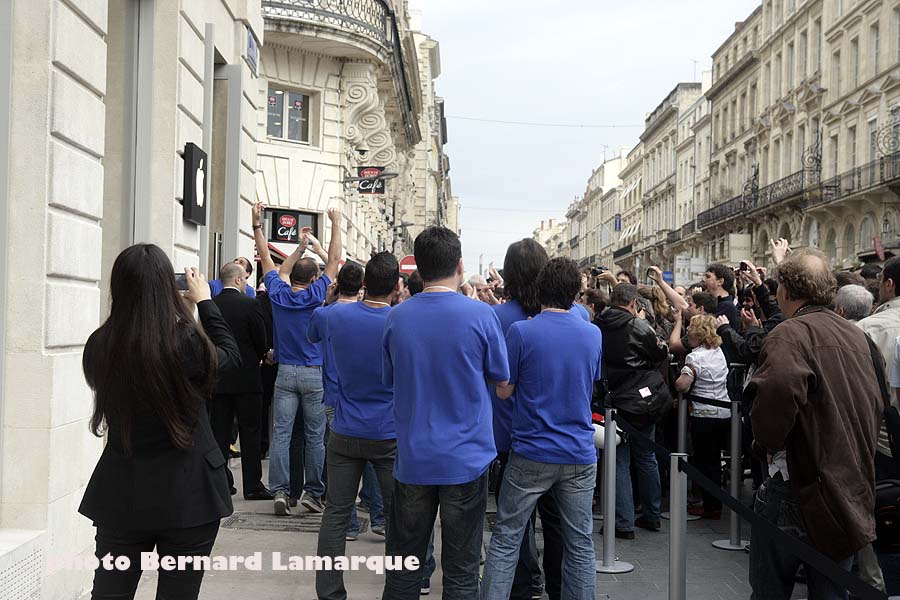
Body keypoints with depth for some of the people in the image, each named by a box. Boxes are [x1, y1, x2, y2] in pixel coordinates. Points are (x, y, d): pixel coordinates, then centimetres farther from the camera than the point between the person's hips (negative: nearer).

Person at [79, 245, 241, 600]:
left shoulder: (99, 346, -7)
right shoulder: (186, 341, -20)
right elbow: (230, 356, 1)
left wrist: (184, 313, 11)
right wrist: (204, 301, 9)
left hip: (120, 495, 4)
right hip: (188, 495, -3)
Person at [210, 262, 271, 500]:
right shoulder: (250, 304, -10)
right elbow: (261, 341, -6)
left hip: (217, 379, 4)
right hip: (246, 377, -4)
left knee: (219, 432, 9)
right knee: (250, 433, 3)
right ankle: (252, 485, 6)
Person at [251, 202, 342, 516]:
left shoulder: (278, 294, 0)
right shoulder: (315, 295, -8)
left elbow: (267, 259, 13)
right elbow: (334, 261, 0)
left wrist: (257, 224, 21)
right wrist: (336, 225, 7)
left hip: (286, 373, 2)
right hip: (315, 375, -2)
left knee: (281, 434, 1)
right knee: (315, 436, 5)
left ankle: (280, 491, -2)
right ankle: (313, 491, 9)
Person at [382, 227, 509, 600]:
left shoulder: (396, 318, -3)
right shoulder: (481, 315, -12)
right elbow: (501, 380, 1)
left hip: (412, 460, 3)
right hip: (466, 459, -2)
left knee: (403, 568, 15)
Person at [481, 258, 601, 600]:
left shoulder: (521, 332, -11)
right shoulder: (593, 334, 2)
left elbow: (503, 391, -4)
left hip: (531, 455, -3)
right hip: (580, 455, 3)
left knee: (505, 540, 6)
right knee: (580, 544, 11)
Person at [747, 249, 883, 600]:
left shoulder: (791, 334, -16)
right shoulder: (856, 335, 9)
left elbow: (776, 389, -36)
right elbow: (876, 404, 19)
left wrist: (768, 443, -20)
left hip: (799, 482, -7)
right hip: (852, 489, 7)